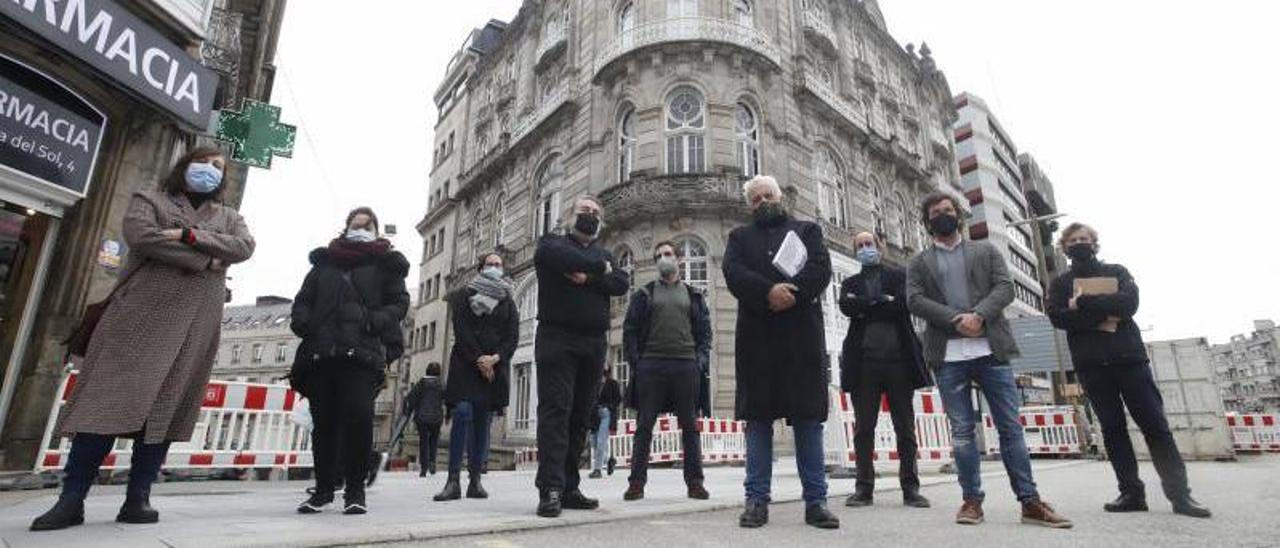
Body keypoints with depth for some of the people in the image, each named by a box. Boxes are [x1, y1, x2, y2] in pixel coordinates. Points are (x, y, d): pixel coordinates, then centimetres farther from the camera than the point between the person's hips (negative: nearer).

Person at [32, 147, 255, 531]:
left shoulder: (229, 217, 20)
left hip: (196, 327, 2)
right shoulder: (149, 200, 13)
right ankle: (71, 500, 1)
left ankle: (138, 499, 5)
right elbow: (141, 236, -8)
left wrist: (192, 235, -13)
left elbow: (245, 246, -2)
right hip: (142, 317, -2)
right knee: (107, 402, -5)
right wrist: (205, 261, -10)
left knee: (165, 409, 1)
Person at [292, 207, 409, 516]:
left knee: (358, 415, -14)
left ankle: (355, 489, -1)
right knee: (324, 421, 6)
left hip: (361, 352, -3)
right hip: (320, 351, 4)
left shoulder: (385, 264, 13)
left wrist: (375, 321, -12)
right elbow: (302, 300, 21)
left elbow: (399, 302, 5)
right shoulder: (325, 262, 22)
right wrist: (303, 322, 0)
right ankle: (324, 489, 19)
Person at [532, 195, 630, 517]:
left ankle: (569, 488, 9)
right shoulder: (552, 243, 11)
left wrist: (588, 277, -11)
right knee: (555, 410, -10)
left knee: (580, 415, 4)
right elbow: (557, 257, -15)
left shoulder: (605, 255, 23)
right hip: (556, 338, -4)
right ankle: (551, 488, -11)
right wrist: (599, 268, -4)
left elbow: (622, 284, 4)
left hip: (594, 344, 5)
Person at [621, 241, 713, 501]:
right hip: (651, 366, -1)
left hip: (686, 366, 1)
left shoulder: (694, 296, 16)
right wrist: (636, 362, -5)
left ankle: (694, 482, 11)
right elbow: (630, 330, 6)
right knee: (644, 425, 1)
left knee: (690, 425, 4)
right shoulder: (644, 294, 11)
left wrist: (701, 360, -2)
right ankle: (637, 481, 6)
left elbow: (705, 331, 12)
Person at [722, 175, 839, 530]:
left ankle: (815, 501, 6)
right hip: (756, 338, 1)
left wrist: (790, 293, -14)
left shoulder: (807, 230, 18)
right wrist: (769, 292, -16)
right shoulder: (739, 237, 19)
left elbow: (821, 269, 1)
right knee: (758, 419, 1)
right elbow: (733, 273, -1)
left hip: (802, 336, 0)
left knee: (809, 419, 0)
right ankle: (757, 500, 5)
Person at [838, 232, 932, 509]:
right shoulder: (850, 283, 16)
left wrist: (866, 305, -4)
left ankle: (910, 488, 11)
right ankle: (864, 488, 8)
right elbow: (846, 307, -5)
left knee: (905, 427, 3)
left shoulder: (899, 275, 13)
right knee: (863, 428, 2)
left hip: (898, 358, -1)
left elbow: (904, 302, -7)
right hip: (864, 360, 1)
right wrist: (884, 303, -7)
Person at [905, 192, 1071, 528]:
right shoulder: (919, 263, 14)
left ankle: (1030, 501, 10)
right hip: (948, 356, 0)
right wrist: (955, 319, -14)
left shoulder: (986, 250, 17)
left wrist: (979, 315, -15)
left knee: (1010, 426, 2)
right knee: (962, 431, 2)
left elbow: (1004, 287, 3)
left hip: (990, 349, 1)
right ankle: (972, 500, 9)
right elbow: (914, 300, 0)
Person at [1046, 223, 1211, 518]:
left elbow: (1129, 302, -6)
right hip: (1091, 363, 0)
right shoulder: (1060, 283, 12)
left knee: (1155, 424, -3)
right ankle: (1132, 493, 5)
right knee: (1112, 428, 1)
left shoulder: (1116, 272, 13)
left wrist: (1083, 303, -11)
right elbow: (1058, 317, -5)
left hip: (1129, 357, 0)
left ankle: (1179, 493, 2)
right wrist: (1105, 313, -11)